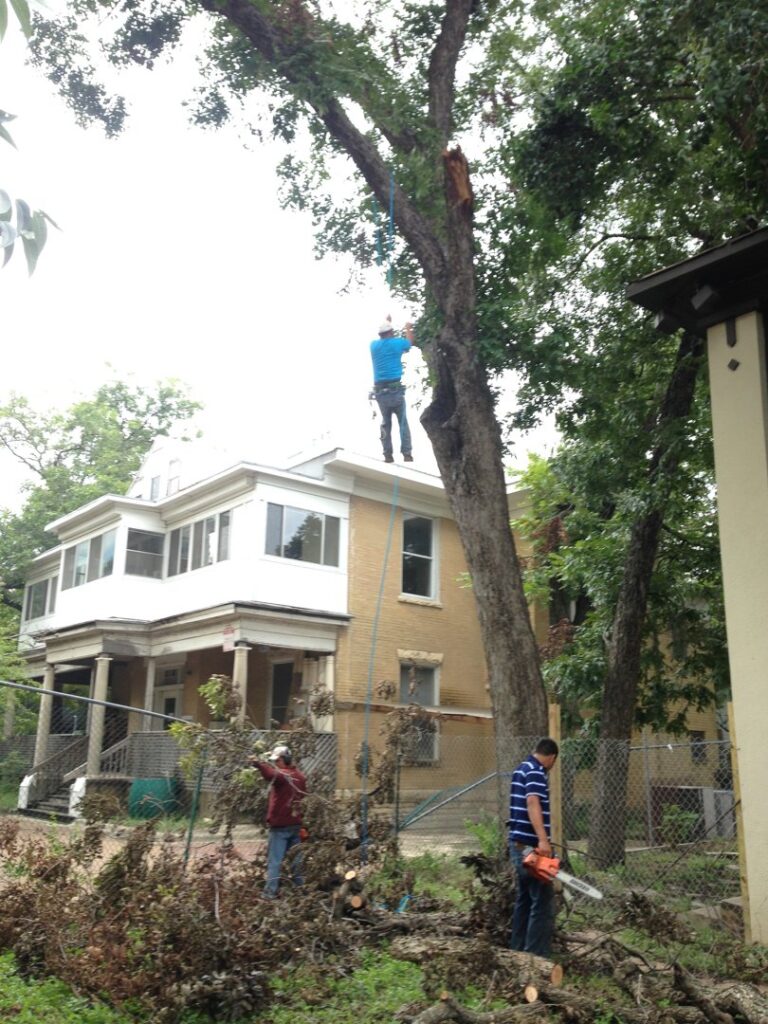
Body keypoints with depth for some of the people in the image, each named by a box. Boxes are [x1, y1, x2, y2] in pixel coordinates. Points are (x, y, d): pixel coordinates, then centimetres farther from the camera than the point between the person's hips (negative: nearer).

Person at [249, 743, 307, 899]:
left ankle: (270, 892, -5)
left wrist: (258, 764, -54)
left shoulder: (282, 775, -14)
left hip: (280, 825, -7)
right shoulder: (300, 776, 11)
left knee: (274, 860, -4)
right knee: (296, 858, 14)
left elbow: (272, 774, -38)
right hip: (296, 823, 7)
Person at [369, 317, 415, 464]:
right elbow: (409, 342, 26)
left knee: (386, 423, 8)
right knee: (403, 421, 2)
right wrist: (408, 329, 44)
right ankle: (407, 453, -6)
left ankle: (388, 454, 0)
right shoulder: (397, 343, 4)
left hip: (380, 390, 3)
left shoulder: (374, 345, 12)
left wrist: (386, 324, 50)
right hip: (395, 388, -3)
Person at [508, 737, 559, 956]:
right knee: (542, 904, -6)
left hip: (518, 844, 10)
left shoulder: (522, 768, 17)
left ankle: (517, 951, 21)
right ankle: (536, 957, -5)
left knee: (524, 900, 16)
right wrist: (543, 840, -38)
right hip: (531, 846, -10)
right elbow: (532, 803, -28)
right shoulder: (535, 771, -13)